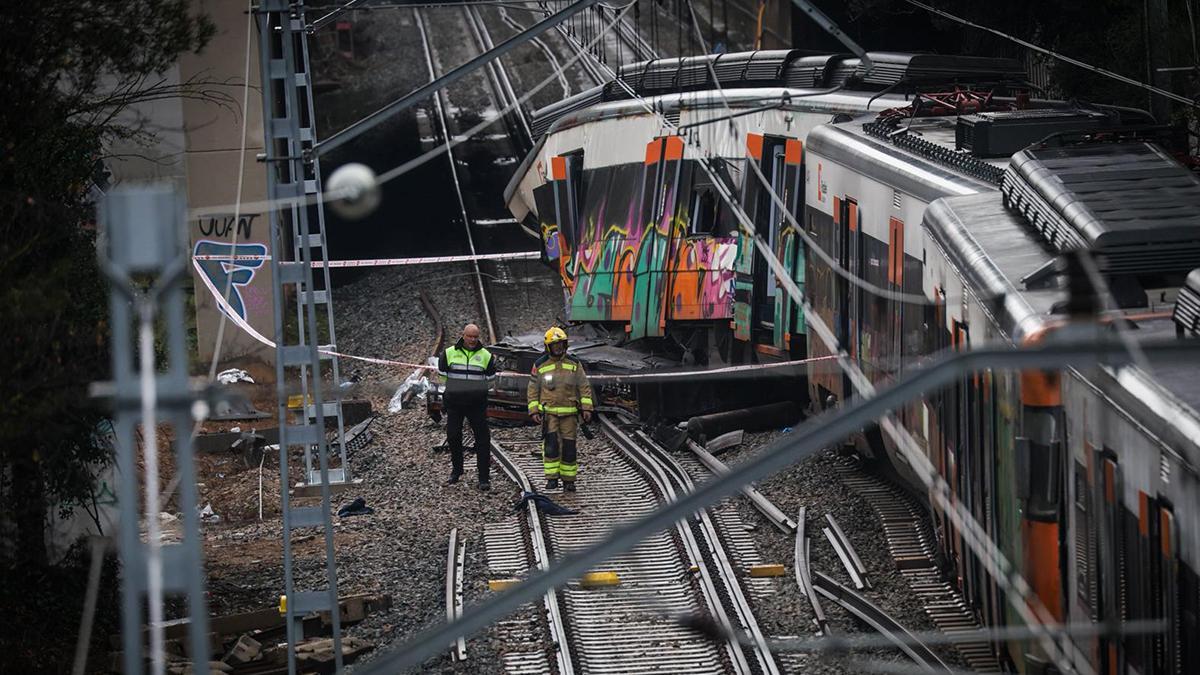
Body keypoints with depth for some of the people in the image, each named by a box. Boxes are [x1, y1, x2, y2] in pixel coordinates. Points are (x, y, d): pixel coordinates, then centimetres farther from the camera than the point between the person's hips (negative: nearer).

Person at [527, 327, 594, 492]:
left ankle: (568, 480, 11)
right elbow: (532, 390, 6)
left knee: (569, 447, 1)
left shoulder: (574, 364, 4)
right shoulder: (540, 365, 3)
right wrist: (533, 411, -3)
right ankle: (552, 478, -9)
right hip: (548, 412, -1)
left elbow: (584, 387, 5)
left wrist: (587, 408, -4)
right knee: (551, 444, -15)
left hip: (569, 413, 1)